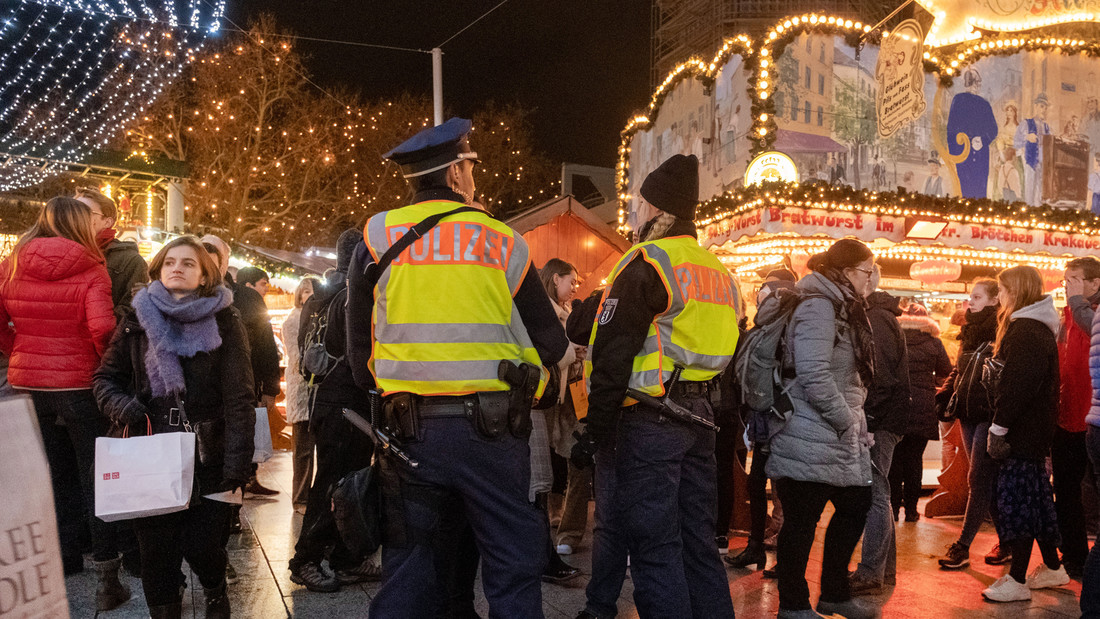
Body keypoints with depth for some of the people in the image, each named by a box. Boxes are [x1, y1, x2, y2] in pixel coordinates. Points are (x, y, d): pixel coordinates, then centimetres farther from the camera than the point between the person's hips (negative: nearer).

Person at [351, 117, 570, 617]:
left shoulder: (378, 238, 4)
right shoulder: (502, 241, 0)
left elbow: (360, 345, 7)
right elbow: (550, 343, 3)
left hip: (411, 428, 2)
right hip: (491, 429, -2)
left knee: (410, 568, 13)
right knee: (514, 565, 8)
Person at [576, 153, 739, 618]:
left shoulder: (646, 264, -11)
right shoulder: (719, 272, 17)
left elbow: (613, 355, -15)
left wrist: (595, 431, -10)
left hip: (650, 422, -8)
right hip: (700, 422, 8)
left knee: (654, 547, -2)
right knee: (697, 540, 15)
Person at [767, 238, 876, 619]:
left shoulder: (841, 308, 18)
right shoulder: (818, 306, -15)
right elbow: (814, 375, -25)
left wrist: (853, 421, 13)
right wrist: (848, 423, -16)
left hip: (837, 440, 10)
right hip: (811, 440, -10)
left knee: (856, 508, 14)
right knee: (802, 520, 0)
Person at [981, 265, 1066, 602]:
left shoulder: (1026, 331, -17)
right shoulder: (1037, 328, 17)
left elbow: (1016, 385, -24)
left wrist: (999, 427, -20)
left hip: (1022, 428, -10)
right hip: (1036, 427, 10)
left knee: (1016, 498, -6)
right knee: (1035, 496, 17)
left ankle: (1017, 581, -1)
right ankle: (1053, 567, 28)